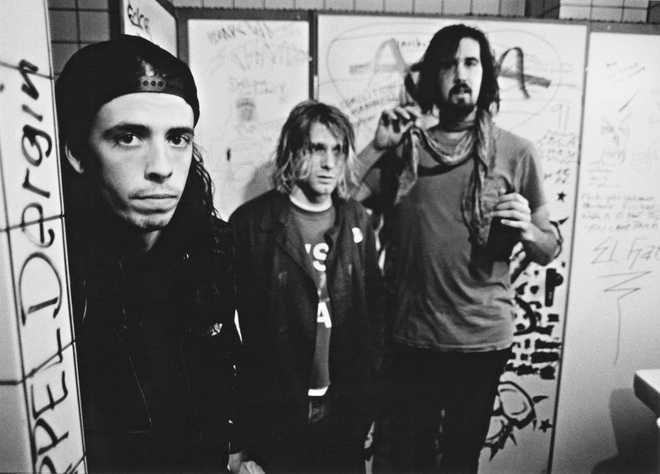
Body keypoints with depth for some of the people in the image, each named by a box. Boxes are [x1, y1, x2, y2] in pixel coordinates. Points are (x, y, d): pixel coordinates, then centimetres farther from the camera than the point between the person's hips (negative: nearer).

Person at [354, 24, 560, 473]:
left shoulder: (515, 152, -2)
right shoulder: (404, 144, 0)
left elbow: (550, 250, 2)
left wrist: (526, 230, -18)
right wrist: (378, 146, -14)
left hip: (483, 338, 0)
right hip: (408, 336, 1)